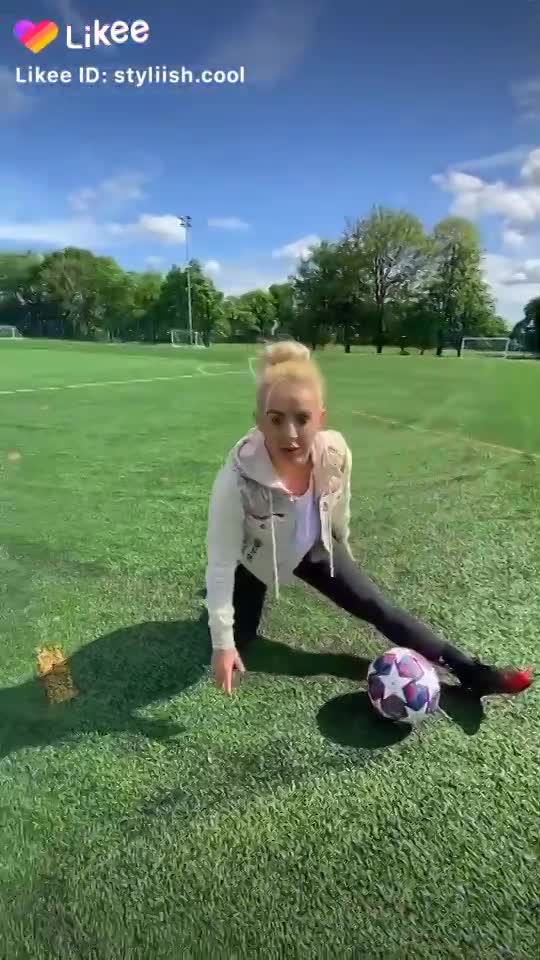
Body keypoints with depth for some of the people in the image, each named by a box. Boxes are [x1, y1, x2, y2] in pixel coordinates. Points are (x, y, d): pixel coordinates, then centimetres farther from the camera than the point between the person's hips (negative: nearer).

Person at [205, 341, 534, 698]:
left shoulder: (336, 454, -29)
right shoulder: (238, 478, -40)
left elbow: (339, 510, -5)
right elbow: (222, 559, -29)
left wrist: (343, 550, 13)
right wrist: (222, 643, -24)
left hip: (312, 547, 2)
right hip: (254, 558, -2)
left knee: (380, 609, 3)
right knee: (235, 644, 3)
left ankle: (473, 673, 15)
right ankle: (221, 597, 35)